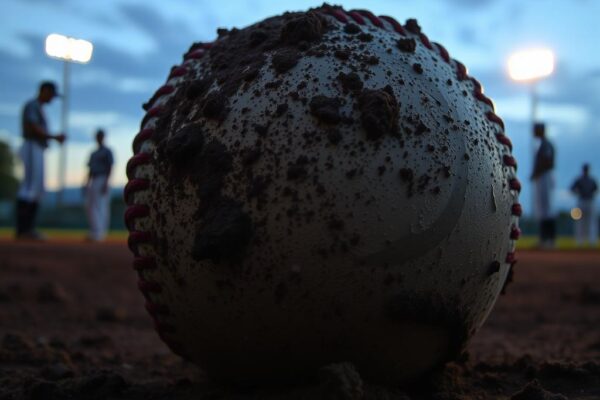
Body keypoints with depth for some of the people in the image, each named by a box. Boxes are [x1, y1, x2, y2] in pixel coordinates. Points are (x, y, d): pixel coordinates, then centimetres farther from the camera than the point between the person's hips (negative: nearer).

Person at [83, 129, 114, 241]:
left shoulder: (107, 151, -1)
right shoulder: (93, 154, 22)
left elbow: (110, 168, -10)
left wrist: (106, 183, -19)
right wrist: (87, 184, 16)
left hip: (103, 181, -8)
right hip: (94, 182, 8)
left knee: (101, 206, -12)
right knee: (89, 206, 5)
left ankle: (99, 233, -15)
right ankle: (94, 232, 9)